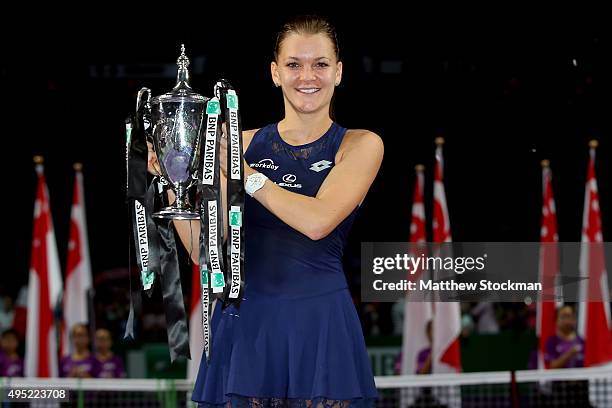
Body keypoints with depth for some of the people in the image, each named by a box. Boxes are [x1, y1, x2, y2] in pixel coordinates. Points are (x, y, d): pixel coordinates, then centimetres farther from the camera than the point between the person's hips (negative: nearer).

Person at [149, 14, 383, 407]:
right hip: (245, 320, 2)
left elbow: (317, 222, -17)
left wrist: (240, 169, -13)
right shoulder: (243, 143, 7)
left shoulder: (361, 145, 0)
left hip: (319, 326, -2)